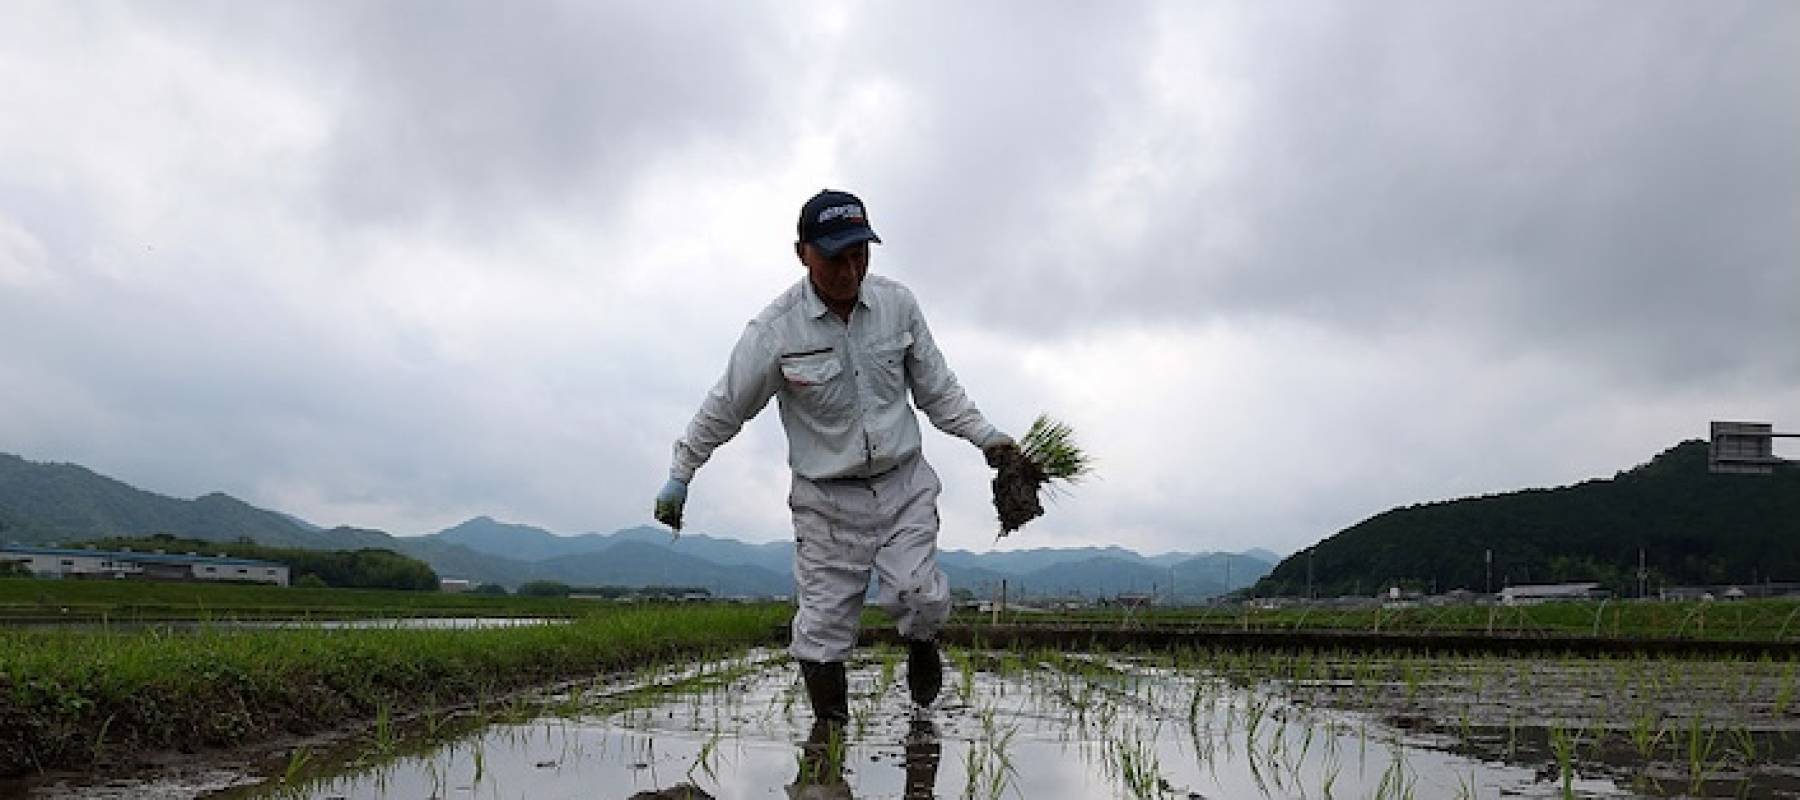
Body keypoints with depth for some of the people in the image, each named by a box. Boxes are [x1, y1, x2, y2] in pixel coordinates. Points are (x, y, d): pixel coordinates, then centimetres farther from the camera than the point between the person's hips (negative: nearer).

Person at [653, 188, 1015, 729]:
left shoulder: (897, 304, -4)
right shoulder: (776, 330, -13)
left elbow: (935, 387, 9)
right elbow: (724, 409, -1)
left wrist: (984, 436, 2)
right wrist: (679, 478, 5)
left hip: (904, 485, 2)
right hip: (826, 500, -1)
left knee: (920, 596, -11)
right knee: (823, 624, 1)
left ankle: (921, 646, 24)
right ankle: (829, 728, 20)